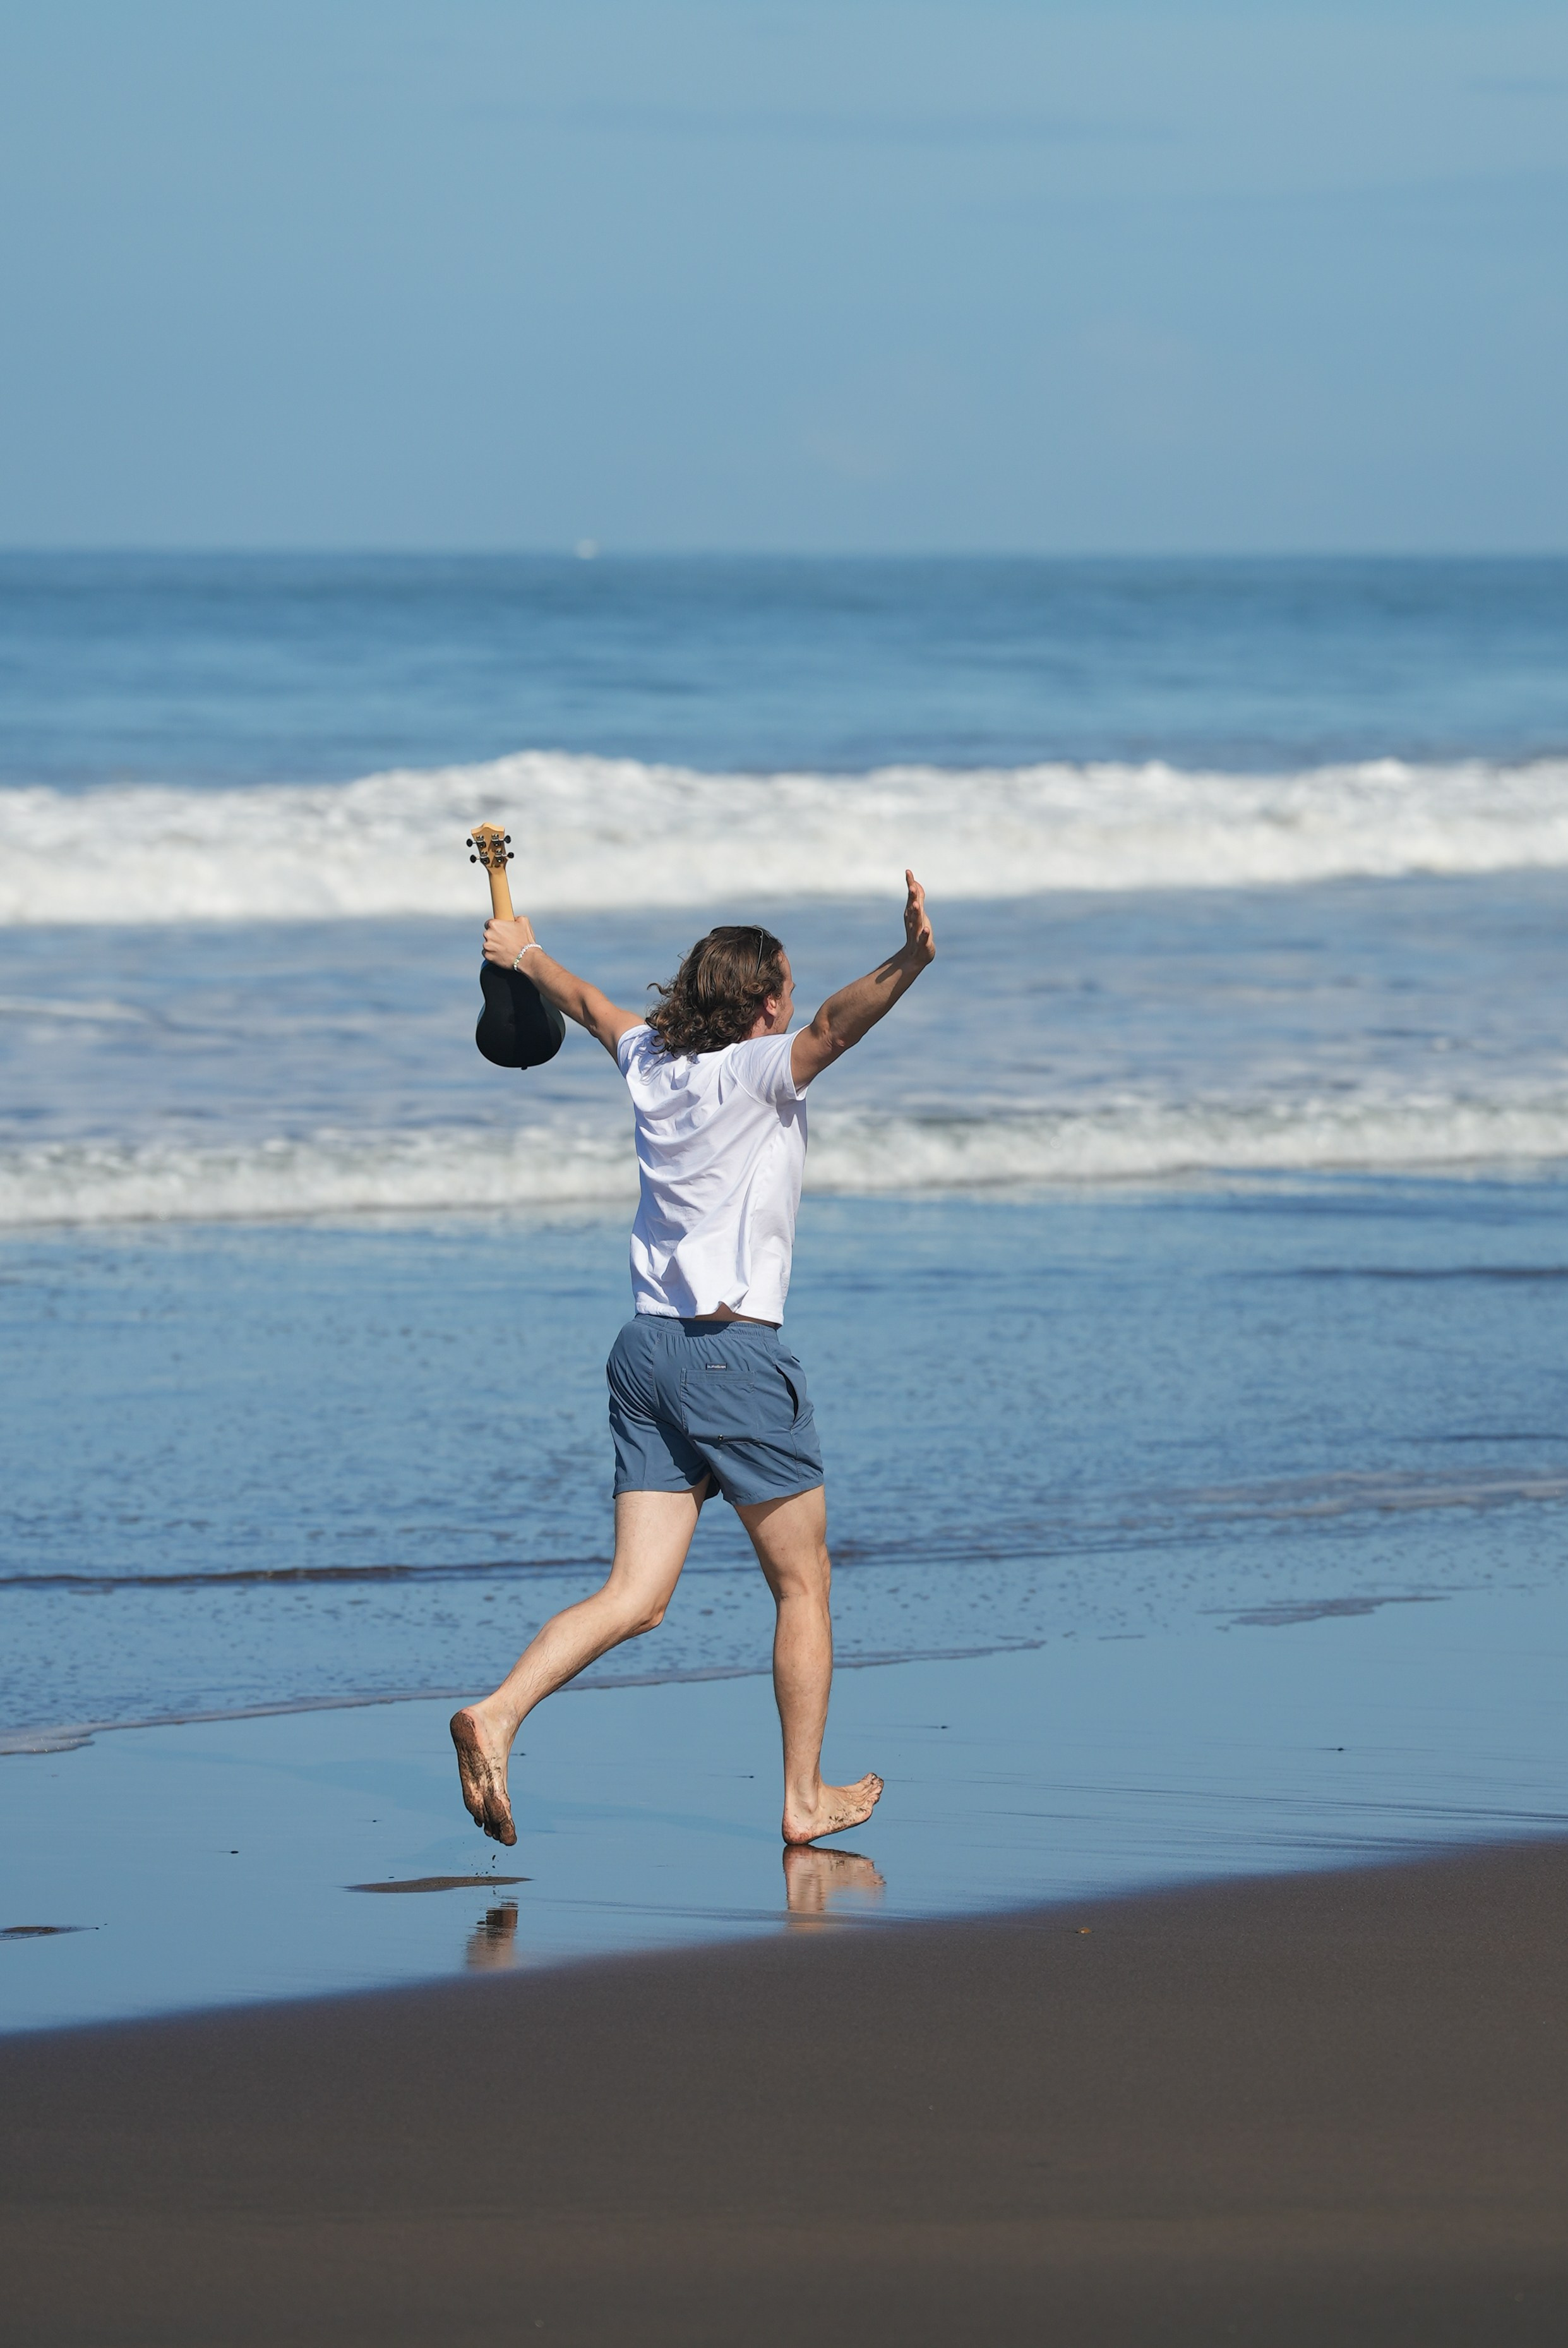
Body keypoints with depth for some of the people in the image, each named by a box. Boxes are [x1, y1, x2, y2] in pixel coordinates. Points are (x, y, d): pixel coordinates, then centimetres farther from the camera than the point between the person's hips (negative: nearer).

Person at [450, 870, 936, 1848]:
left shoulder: (653, 1062, 12)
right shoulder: (758, 1071, -8)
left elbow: (591, 1005, 32)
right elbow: (837, 1024, -28)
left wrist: (528, 956, 50)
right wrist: (911, 962, -43)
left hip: (647, 1348, 7)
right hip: (735, 1353, -7)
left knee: (636, 1596, 1)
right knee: (803, 1583, 7)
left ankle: (498, 1716, -20)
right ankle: (807, 1797, 11)